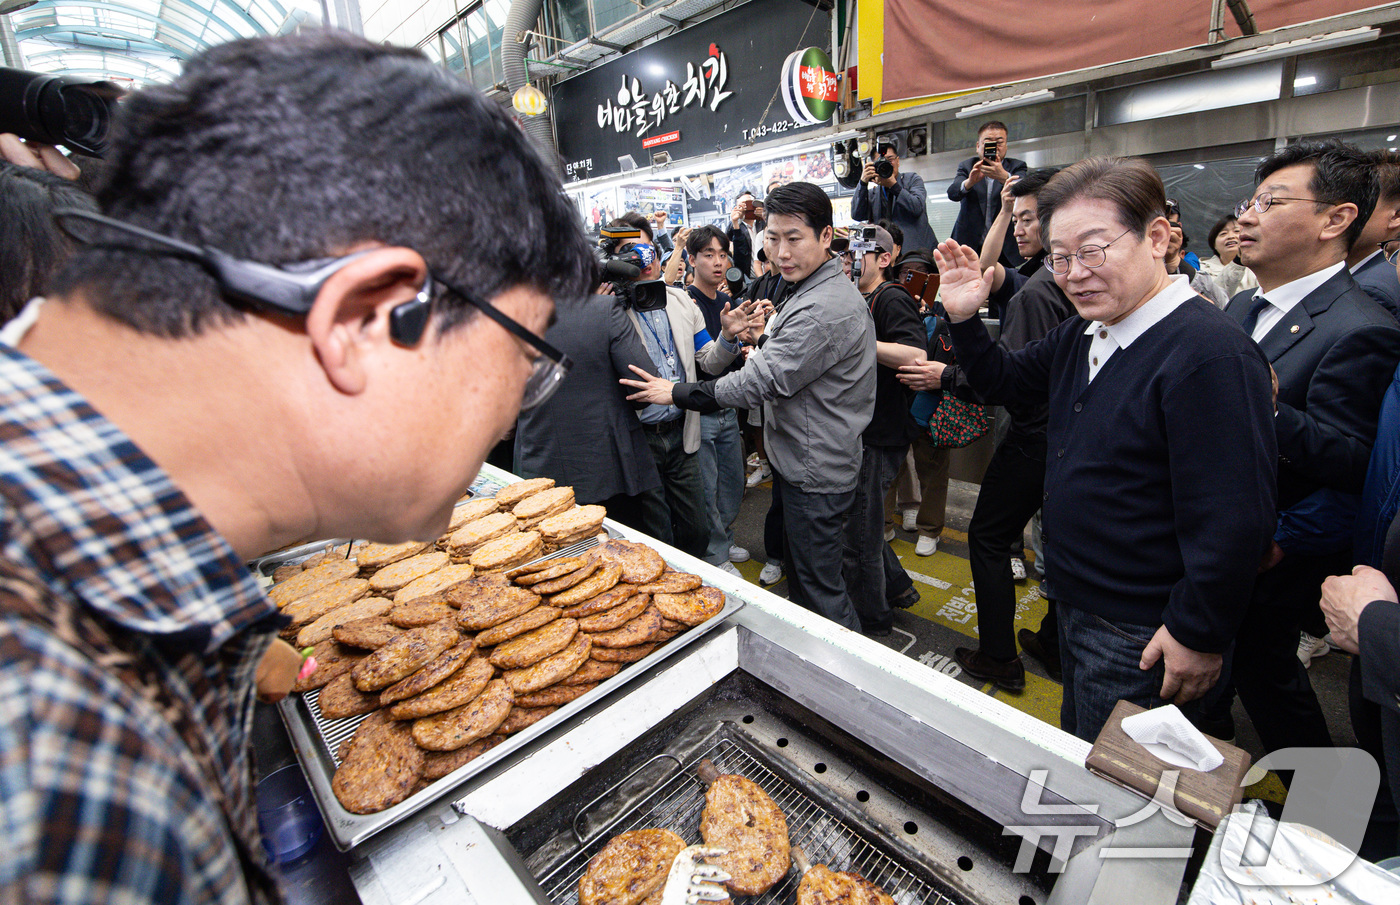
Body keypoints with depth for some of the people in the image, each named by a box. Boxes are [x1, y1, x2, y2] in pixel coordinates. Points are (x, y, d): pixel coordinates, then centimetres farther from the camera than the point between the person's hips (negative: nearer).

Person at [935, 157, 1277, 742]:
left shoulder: (1211, 354, -25)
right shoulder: (1082, 334, 2)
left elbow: (1234, 522, -25)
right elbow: (1003, 381, 14)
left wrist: (1199, 634, -19)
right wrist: (964, 319, -2)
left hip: (1139, 638, -8)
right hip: (1073, 605, 8)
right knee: (1074, 752, 29)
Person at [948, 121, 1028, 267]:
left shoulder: (1017, 166, 9)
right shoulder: (967, 166, 11)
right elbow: (952, 193, -8)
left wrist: (1004, 176, -33)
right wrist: (970, 181, -31)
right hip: (969, 245, 0)